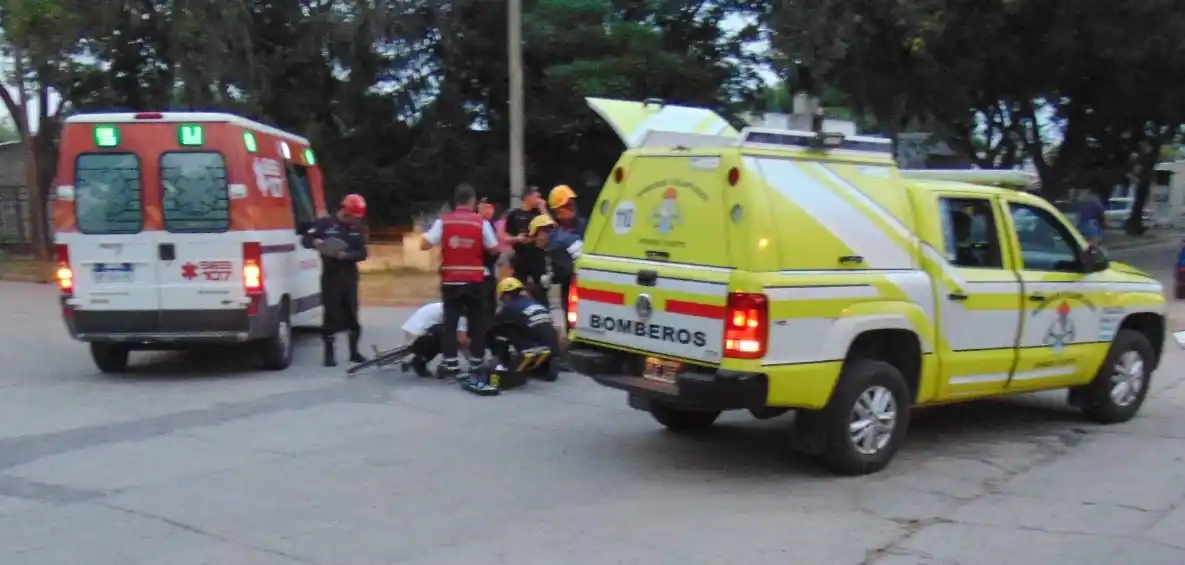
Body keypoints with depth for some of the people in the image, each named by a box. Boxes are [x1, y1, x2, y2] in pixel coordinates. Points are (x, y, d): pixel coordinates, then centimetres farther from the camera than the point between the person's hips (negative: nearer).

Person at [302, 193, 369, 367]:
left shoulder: (358, 228, 9)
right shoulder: (324, 223, -3)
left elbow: (362, 253, 3)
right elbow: (305, 239, -5)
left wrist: (347, 255, -17)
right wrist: (316, 243, -28)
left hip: (350, 276, 4)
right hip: (330, 276, -4)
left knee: (351, 314, 7)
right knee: (331, 314, -4)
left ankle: (354, 351, 17)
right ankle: (329, 353, 4)